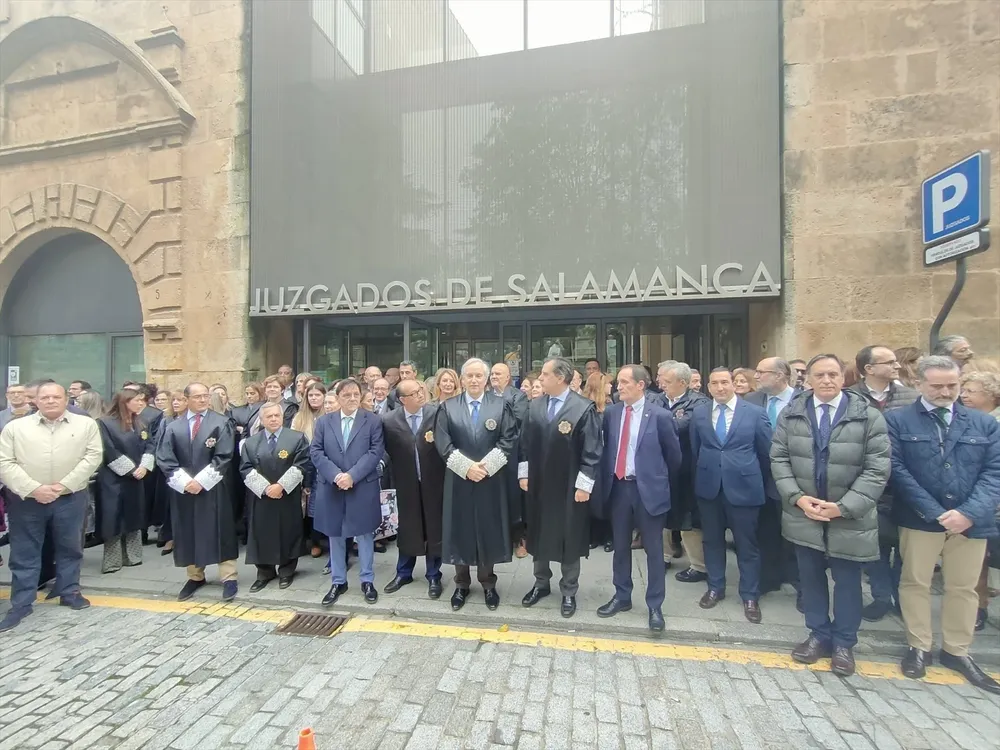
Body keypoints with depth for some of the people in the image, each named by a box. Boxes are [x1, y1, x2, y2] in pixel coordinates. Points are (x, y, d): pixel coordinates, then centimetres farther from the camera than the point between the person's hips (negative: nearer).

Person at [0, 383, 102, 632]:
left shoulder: (86, 424, 0)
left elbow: (92, 457, -5)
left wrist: (64, 485, -14)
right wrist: (34, 489, -15)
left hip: (70, 498, 0)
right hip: (26, 500, 0)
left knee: (70, 548, 12)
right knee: (24, 553, 9)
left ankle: (69, 592, 27)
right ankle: (20, 604, 21)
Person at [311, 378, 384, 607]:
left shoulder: (373, 421, -1)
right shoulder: (323, 421, 7)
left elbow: (376, 452, -9)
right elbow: (316, 452, -1)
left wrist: (352, 475, -18)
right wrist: (335, 475, -15)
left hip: (363, 488, -2)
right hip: (331, 488, 2)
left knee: (364, 535, 8)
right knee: (335, 536, 13)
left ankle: (367, 581, 23)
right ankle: (338, 582, 28)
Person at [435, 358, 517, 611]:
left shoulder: (502, 405, 1)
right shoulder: (447, 407, 3)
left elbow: (507, 441, -5)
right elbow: (442, 442, -5)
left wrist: (485, 466, -16)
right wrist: (466, 466, -15)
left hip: (491, 480, 0)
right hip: (458, 480, 1)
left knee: (489, 531, 9)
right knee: (460, 531, 9)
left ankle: (488, 583, 28)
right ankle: (461, 583, 28)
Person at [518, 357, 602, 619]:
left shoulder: (584, 408, -13)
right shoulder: (535, 405, 3)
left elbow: (592, 451, -13)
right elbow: (525, 442, 8)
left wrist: (583, 485, -14)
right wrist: (524, 474, 5)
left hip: (569, 487, -4)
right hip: (538, 484, 5)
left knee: (569, 538, 11)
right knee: (538, 535, 17)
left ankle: (569, 592, 30)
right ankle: (541, 583, 38)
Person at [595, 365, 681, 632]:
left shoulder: (660, 416, -10)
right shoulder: (611, 413, 2)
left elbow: (674, 456, 1)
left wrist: (661, 481, 9)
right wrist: (607, 478, 9)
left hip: (648, 489, -4)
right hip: (618, 487, 4)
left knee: (654, 549, 9)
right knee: (620, 546, 16)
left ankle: (655, 606, 25)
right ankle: (622, 597, 33)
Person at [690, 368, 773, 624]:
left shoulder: (755, 413, -5)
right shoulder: (699, 413, 1)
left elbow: (766, 453, 2)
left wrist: (761, 484, 8)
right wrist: (701, 476, 11)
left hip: (743, 486, -2)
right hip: (708, 487, 2)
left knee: (747, 544, 10)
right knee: (712, 539, 15)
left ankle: (750, 596, 27)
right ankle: (715, 588, 33)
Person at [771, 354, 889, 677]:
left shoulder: (869, 417, -8)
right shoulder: (791, 414, -2)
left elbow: (877, 469, -11)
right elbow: (779, 458, -1)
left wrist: (844, 507, -18)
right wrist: (797, 497, -13)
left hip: (849, 517, -1)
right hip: (803, 514, 2)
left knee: (847, 581, 13)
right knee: (811, 577, 14)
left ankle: (843, 643, 33)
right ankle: (819, 634, 33)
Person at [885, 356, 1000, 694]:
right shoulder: (897, 420, -4)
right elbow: (896, 468, -9)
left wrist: (969, 512, -14)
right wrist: (934, 512, -14)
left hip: (971, 521, 3)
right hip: (920, 519, -3)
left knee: (963, 588, 15)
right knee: (915, 583, 8)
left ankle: (956, 651, 32)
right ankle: (918, 647, 25)